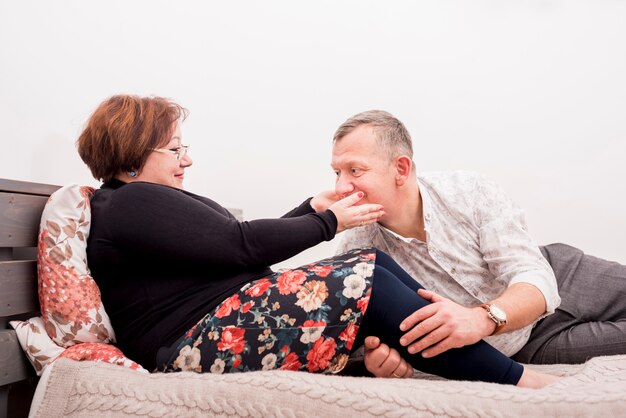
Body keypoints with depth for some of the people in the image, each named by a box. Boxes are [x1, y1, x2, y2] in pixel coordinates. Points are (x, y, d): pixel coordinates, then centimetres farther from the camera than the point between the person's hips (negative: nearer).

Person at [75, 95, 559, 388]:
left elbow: (245, 243, 17)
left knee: (371, 260, -4)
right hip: (200, 346, -10)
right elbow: (243, 244, -16)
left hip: (236, 316, 10)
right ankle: (520, 382, -15)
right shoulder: (131, 205, -9)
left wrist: (315, 207, 9)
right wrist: (330, 223, -6)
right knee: (366, 283, -22)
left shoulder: (153, 200, 24)